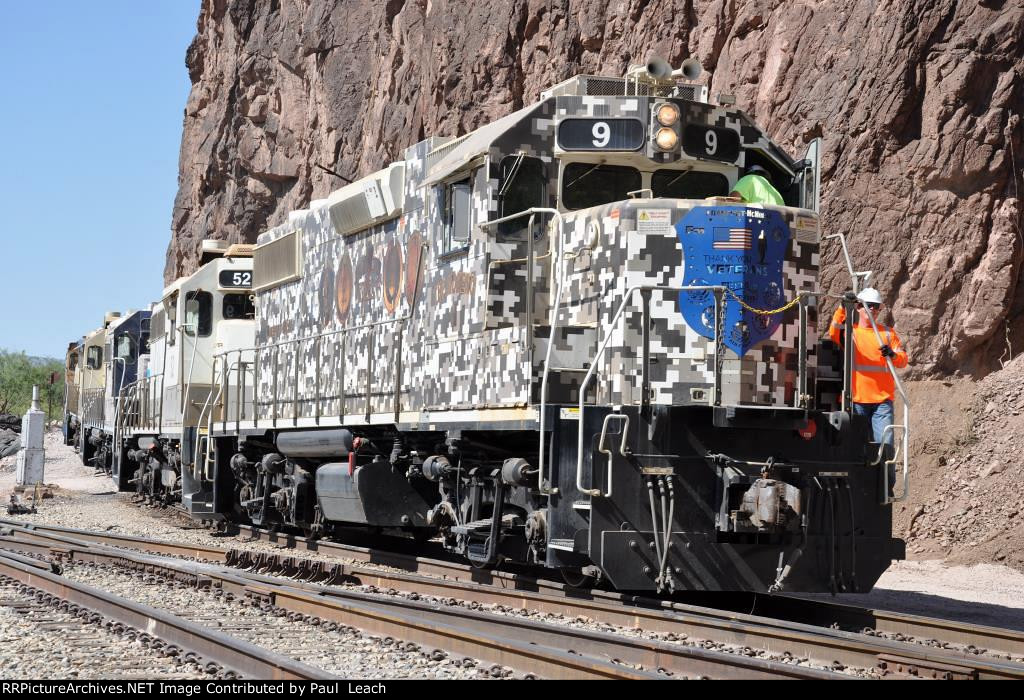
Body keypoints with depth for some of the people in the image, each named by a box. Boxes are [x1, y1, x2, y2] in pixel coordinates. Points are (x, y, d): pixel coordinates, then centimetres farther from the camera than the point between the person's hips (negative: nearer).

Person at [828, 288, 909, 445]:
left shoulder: (887, 332, 14)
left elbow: (903, 360, 7)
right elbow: (833, 333, -17)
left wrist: (892, 355, -17)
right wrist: (842, 308, -29)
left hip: (882, 398, 1)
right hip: (856, 398, -1)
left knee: (885, 442, -7)